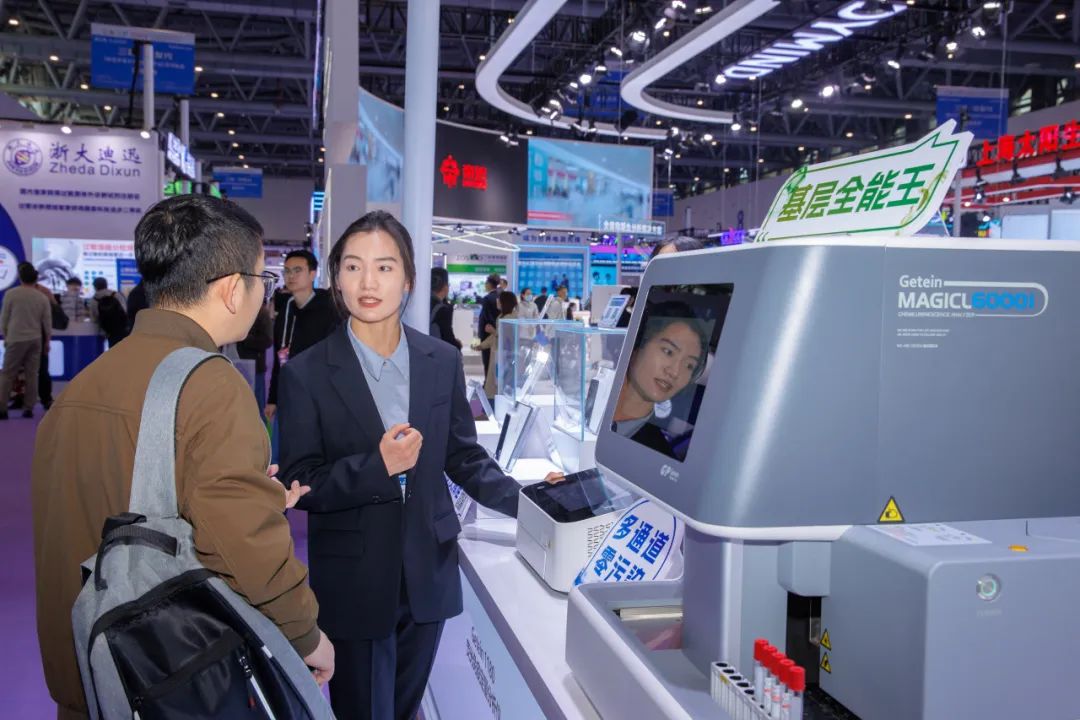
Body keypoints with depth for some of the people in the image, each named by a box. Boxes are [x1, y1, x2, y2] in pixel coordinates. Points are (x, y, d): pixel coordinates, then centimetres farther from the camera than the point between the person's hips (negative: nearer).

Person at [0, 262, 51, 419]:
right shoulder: (42, 297, 2)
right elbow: (47, 322, 6)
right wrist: (47, 341, 16)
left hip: (16, 339, -3)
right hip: (35, 340, 3)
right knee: (32, 375, 6)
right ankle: (28, 408, 6)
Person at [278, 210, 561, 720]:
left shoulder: (442, 361, 1)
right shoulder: (308, 373, -9)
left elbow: (464, 458, 7)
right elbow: (298, 486, -9)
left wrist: (525, 500, -8)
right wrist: (376, 466, -25)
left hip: (428, 576, 3)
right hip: (353, 584, -3)